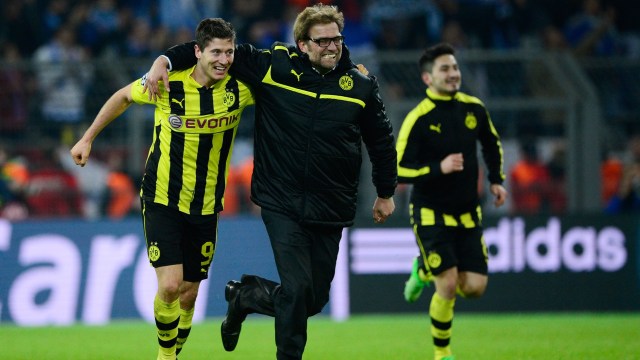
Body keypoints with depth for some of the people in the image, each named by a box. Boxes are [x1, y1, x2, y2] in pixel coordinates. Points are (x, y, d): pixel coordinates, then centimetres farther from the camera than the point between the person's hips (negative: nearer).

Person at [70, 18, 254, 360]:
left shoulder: (241, 87, -10)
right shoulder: (168, 83, -15)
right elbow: (124, 96, 5)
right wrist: (87, 139, 9)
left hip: (206, 205, 3)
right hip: (162, 200, -3)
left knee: (189, 293, 8)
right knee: (170, 285, -15)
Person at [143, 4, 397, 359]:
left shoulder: (361, 85, 1)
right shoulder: (273, 66, -5)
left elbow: (381, 140, 15)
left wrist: (385, 192, 21)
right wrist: (166, 60, -7)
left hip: (331, 209, 3)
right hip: (282, 205, -3)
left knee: (314, 300, 7)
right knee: (296, 290, -14)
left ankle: (244, 296, 33)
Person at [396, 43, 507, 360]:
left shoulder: (473, 108, 2)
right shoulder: (418, 119, -15)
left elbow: (491, 143, 21)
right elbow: (399, 171, -15)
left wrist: (496, 180, 11)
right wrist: (439, 168, -26)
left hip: (467, 214, 5)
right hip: (430, 214, -5)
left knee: (475, 287, -2)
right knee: (449, 286, -14)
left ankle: (425, 270, 30)